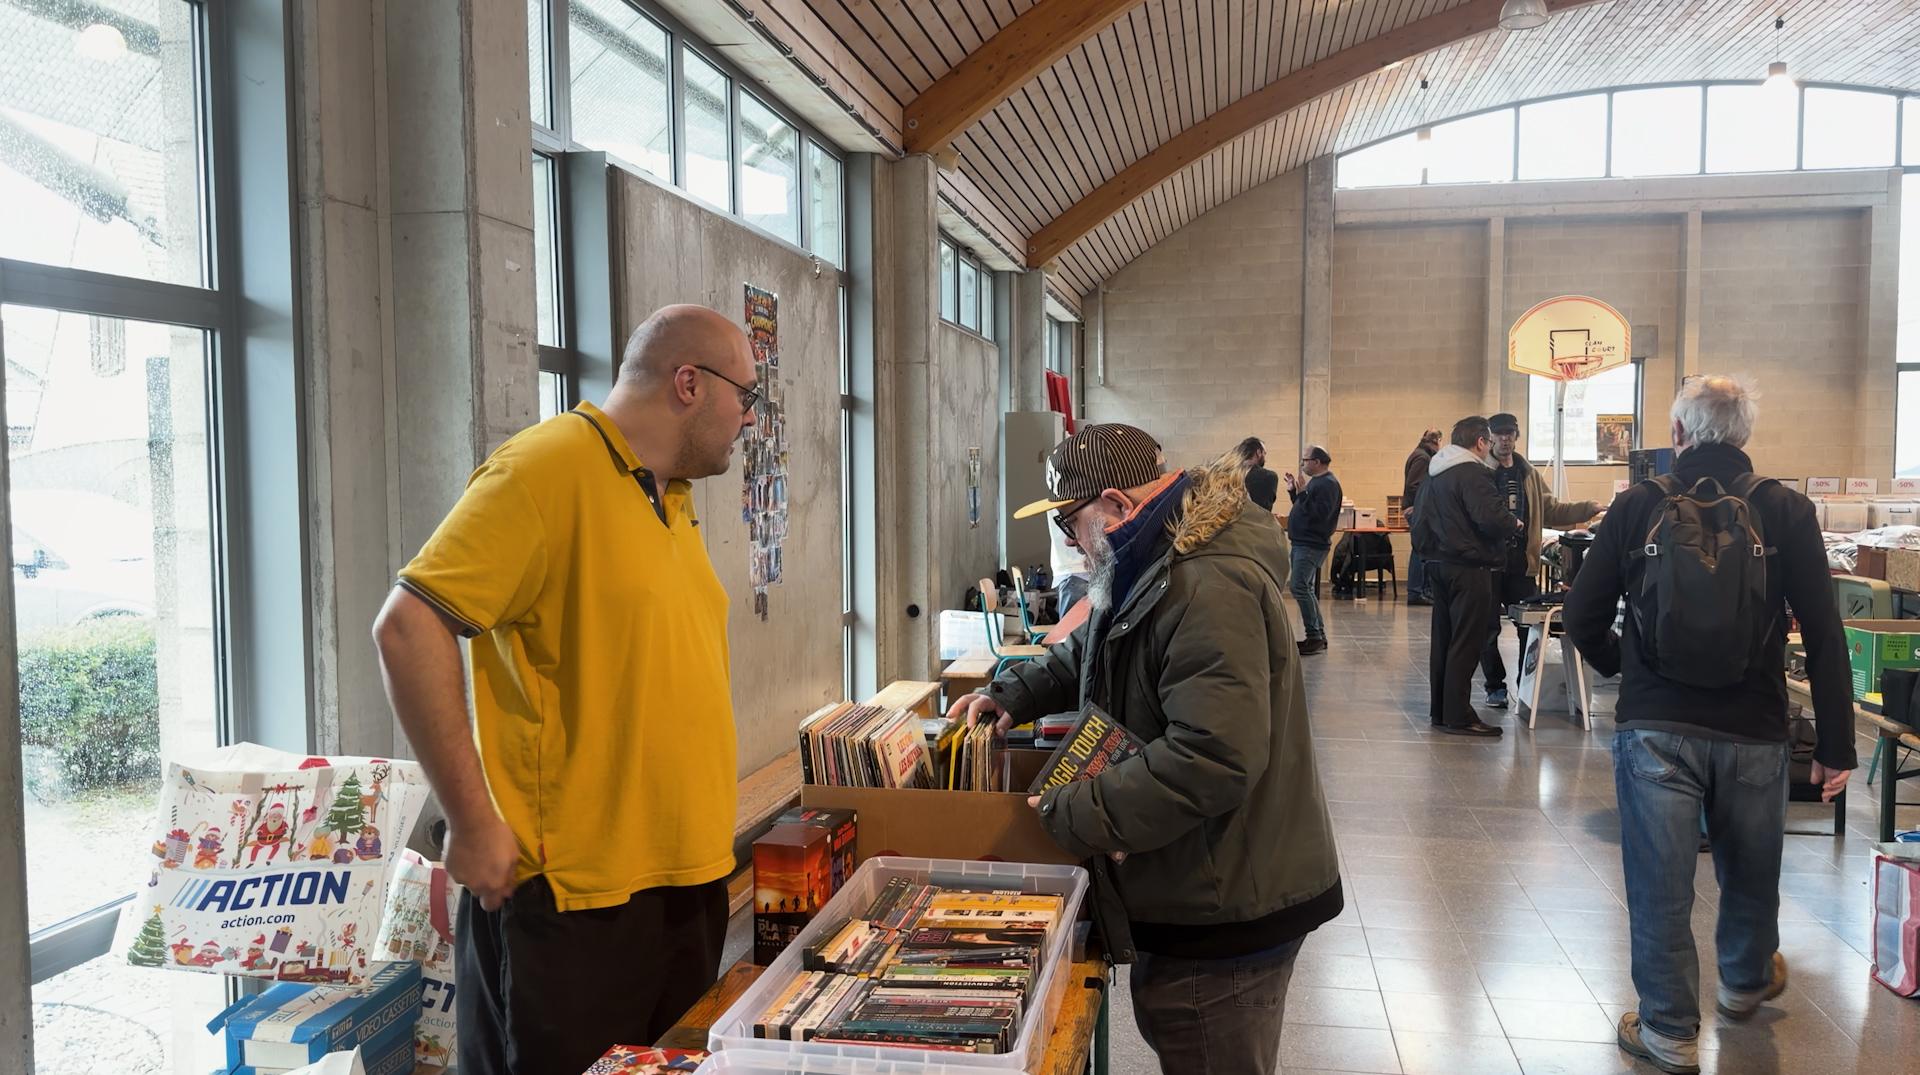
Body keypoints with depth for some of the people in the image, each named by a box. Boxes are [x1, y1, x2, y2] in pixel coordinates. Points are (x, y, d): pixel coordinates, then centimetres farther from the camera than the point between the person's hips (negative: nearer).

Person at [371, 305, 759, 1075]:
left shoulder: (672, 495, 12)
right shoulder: (551, 466, -14)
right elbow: (408, 626, -20)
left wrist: (702, 829, 17)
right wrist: (473, 823, -19)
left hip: (690, 881, 9)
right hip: (575, 897, -8)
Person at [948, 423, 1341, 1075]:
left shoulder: (1209, 590, -28)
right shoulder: (1151, 570, 10)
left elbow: (1214, 758, -34)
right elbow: (1086, 657, 26)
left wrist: (1079, 817, -26)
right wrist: (1014, 692, 10)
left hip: (1224, 913, -11)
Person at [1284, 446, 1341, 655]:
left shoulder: (1328, 484, -14)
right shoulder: (1316, 481, 18)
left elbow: (1321, 513, -24)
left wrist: (1302, 494, -23)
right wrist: (1293, 491, 14)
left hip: (1312, 545, -11)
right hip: (1302, 543, 11)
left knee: (1300, 588, -16)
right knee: (1306, 590, 14)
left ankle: (1315, 637, -14)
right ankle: (1319, 637, 19)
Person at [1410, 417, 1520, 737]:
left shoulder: (1434, 473, 13)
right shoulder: (1473, 473, -15)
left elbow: (1419, 518, 19)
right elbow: (1491, 518, -25)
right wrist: (1513, 524, -7)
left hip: (1438, 564, 9)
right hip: (1469, 567, -9)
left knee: (1443, 639, 14)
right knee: (1465, 643, -4)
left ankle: (1439, 710, 20)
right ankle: (1458, 716, -1)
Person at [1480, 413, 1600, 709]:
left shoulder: (1529, 474, 15)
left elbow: (1550, 510, 19)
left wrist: (1589, 508, 10)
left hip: (1521, 562, 5)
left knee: (1530, 626, 6)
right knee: (1488, 629, 3)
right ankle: (1496, 687, 16)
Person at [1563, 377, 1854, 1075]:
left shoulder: (1637, 508, -3)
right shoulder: (1786, 513, -3)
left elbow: (1584, 619, 1)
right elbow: (1824, 637, -5)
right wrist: (1835, 746, 2)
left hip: (1653, 728, -2)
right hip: (1753, 730, 2)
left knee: (1660, 882, 7)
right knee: (1750, 873, 23)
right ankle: (1745, 983, 47)